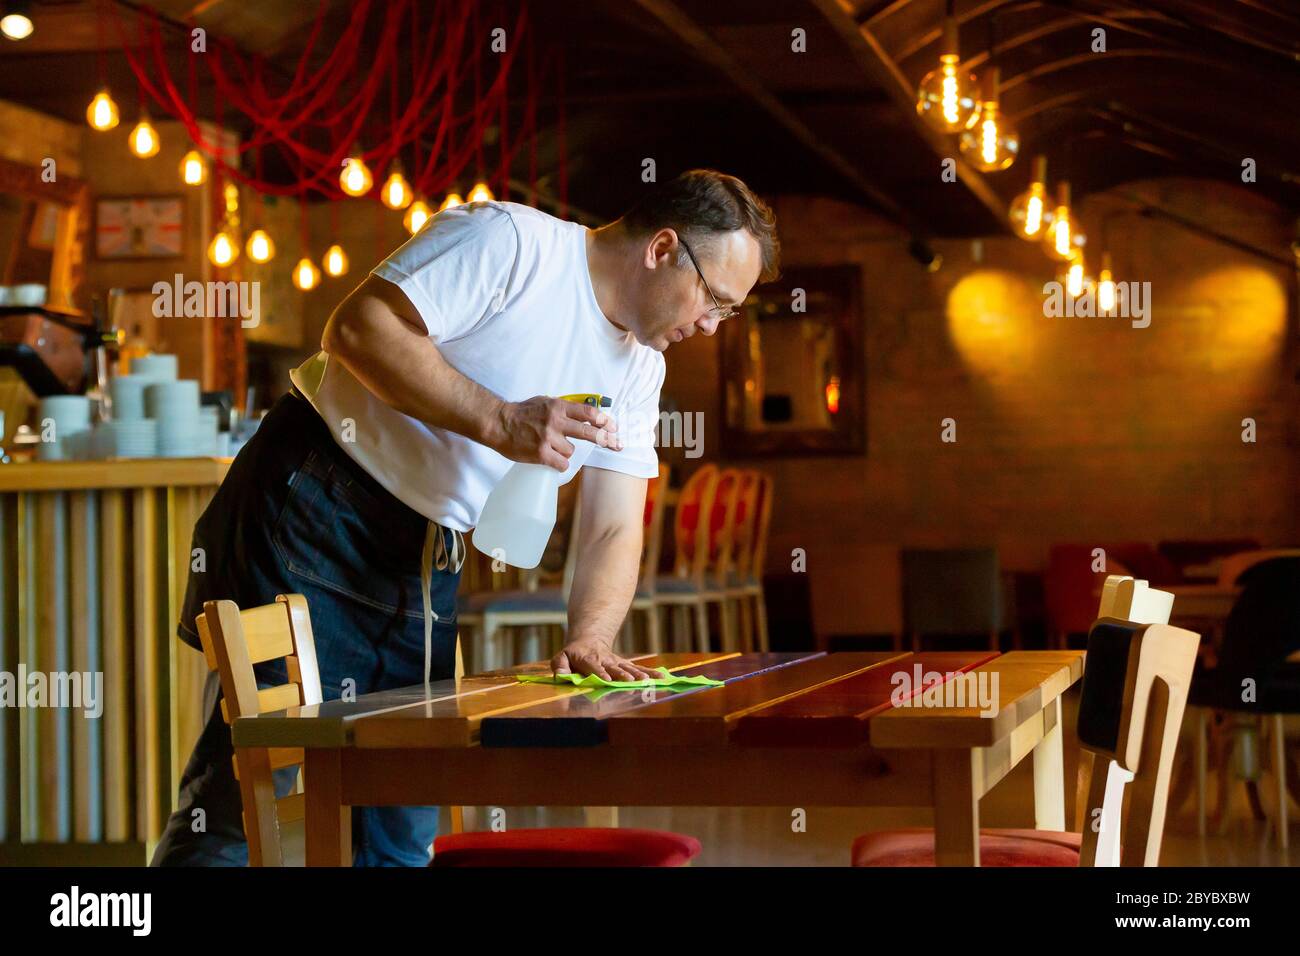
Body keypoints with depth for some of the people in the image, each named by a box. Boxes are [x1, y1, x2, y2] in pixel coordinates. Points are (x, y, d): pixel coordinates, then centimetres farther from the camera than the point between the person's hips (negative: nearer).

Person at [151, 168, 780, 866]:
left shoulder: (638, 370, 11)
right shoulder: (510, 241, -12)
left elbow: (615, 530, 6)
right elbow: (356, 328, -21)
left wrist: (589, 639, -13)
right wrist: (498, 421, -26)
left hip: (426, 570, 8)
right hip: (312, 520, -8)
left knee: (405, 830, 7)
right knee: (242, 792, -11)